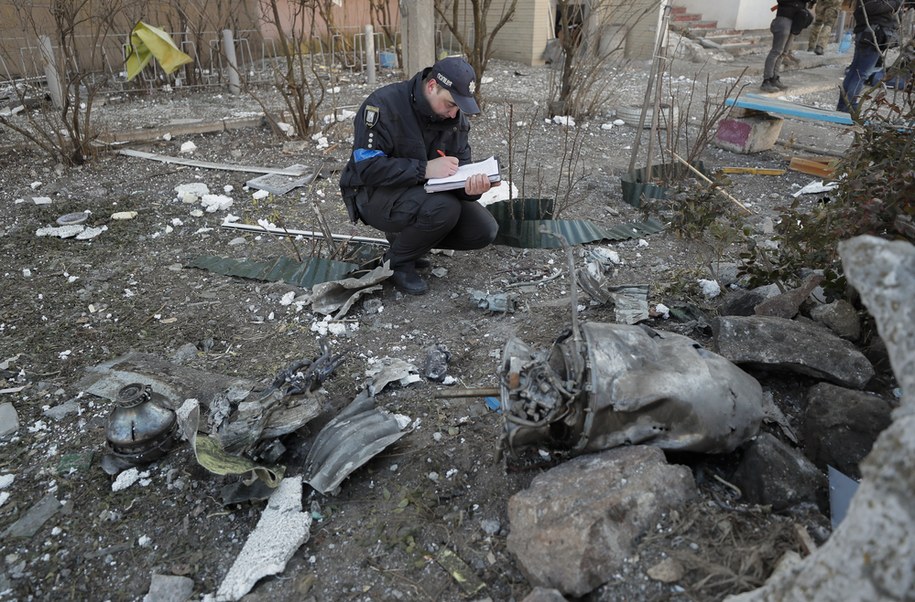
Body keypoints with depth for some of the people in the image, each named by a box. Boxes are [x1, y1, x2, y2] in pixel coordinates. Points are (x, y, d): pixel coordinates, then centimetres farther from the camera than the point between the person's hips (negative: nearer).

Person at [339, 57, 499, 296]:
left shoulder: (456, 116, -3)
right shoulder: (384, 104, -22)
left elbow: (461, 168, -3)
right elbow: (367, 167, -28)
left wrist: (470, 186, -28)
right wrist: (425, 169, -34)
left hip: (424, 192, 7)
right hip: (376, 194, -6)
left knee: (485, 231, -8)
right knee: (443, 207, -34)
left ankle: (408, 237, 11)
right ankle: (397, 261, -7)